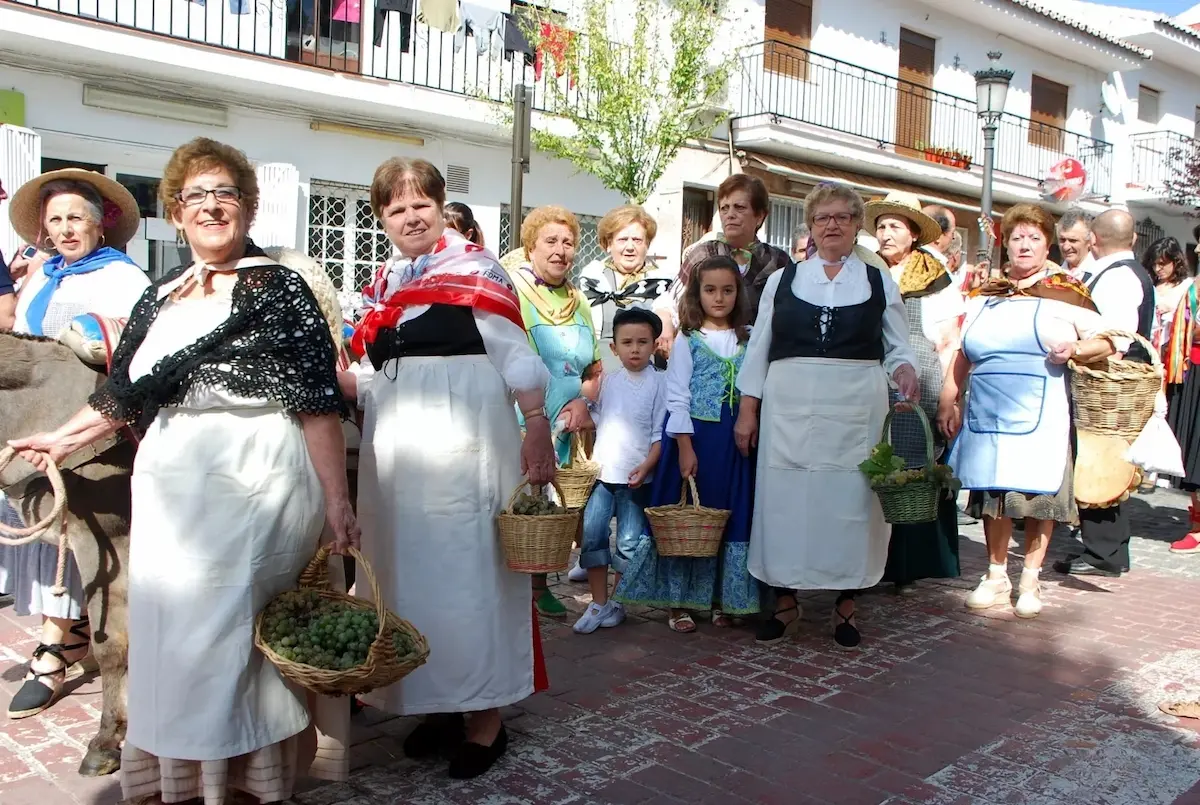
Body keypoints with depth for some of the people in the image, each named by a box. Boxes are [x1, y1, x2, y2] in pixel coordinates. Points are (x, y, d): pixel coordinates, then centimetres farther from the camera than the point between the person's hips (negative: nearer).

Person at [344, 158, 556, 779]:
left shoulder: (473, 266, -3)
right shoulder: (383, 283, 16)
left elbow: (515, 355, -8)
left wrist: (538, 431, -14)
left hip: (461, 441, -6)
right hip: (396, 446, 7)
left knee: (466, 565, -1)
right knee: (409, 568, 11)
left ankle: (486, 720, 12)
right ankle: (436, 700, 26)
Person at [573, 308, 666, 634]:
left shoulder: (658, 383, -4)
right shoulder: (607, 381, 6)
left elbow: (661, 433, -6)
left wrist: (646, 466, -16)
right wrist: (591, 460, 7)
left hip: (637, 478, -3)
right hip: (602, 473, 3)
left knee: (630, 542, 3)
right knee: (591, 534, -2)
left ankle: (617, 602, 19)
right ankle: (598, 603, 8)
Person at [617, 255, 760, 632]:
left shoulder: (748, 339, 8)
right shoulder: (688, 338, -1)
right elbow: (677, 396, -6)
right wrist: (685, 447, -13)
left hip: (734, 440, 3)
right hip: (694, 435, -3)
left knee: (730, 517, 8)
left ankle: (721, 600, 21)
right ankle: (679, 601, 13)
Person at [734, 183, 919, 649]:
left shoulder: (881, 284, 10)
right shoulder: (781, 280, 10)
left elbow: (898, 350, 11)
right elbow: (758, 349, 9)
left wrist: (905, 372, -12)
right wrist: (748, 410, 3)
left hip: (856, 410, 0)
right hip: (789, 408, 0)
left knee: (851, 501, 3)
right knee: (785, 500, 2)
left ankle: (845, 607, 18)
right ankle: (785, 605, 16)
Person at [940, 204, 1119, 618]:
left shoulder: (1066, 292, 5)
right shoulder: (984, 294, 14)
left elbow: (1108, 340, 3)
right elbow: (962, 354, 16)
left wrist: (1077, 349, -17)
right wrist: (948, 401, 10)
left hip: (1041, 417, -3)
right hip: (987, 414, 3)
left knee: (1038, 493, 1)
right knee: (992, 493, 5)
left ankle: (1030, 580, 16)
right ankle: (996, 576, 18)